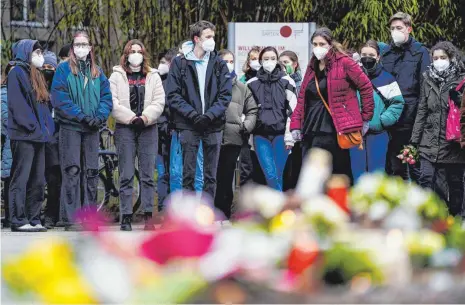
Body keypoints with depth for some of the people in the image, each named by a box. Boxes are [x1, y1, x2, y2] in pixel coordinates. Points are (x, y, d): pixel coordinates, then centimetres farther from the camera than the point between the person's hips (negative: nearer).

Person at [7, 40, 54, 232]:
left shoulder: (37, 76, 22)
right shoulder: (17, 73, -6)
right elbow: (16, 103, -15)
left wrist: (47, 127, 10)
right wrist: (31, 127, -19)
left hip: (38, 136, 9)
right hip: (24, 136, -9)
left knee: (38, 180, 8)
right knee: (21, 178, -8)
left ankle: (33, 219, 12)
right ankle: (18, 221, -9)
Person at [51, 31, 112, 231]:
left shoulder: (97, 72, 15)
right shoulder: (64, 70, 1)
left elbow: (106, 97, 10)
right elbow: (59, 98, -9)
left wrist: (100, 116, -9)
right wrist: (81, 116, -16)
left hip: (92, 129, 5)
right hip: (70, 127, -5)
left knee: (91, 172, 5)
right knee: (72, 172, -9)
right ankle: (71, 220, -9)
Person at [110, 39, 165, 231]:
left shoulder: (153, 77, 13)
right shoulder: (117, 76, 8)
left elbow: (159, 102, 4)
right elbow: (113, 104, -3)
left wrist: (145, 118, -11)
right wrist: (131, 117, -13)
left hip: (148, 128, 2)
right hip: (125, 129, -1)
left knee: (147, 175, -1)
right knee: (126, 176, -3)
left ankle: (148, 216, 1)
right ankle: (126, 217, -1)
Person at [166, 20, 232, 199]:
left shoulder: (219, 64, 8)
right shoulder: (180, 63, 2)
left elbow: (225, 95, 2)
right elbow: (173, 95, -3)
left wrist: (210, 114, -13)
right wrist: (192, 114, -15)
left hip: (213, 125, 2)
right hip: (188, 125, -2)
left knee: (211, 175, 4)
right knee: (188, 174, -1)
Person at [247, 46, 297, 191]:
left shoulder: (286, 82, 6)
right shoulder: (252, 84, 11)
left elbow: (292, 110, 1)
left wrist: (289, 134, -7)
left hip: (280, 134, -1)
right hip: (260, 135, 1)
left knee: (278, 176, -3)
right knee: (271, 175, -9)